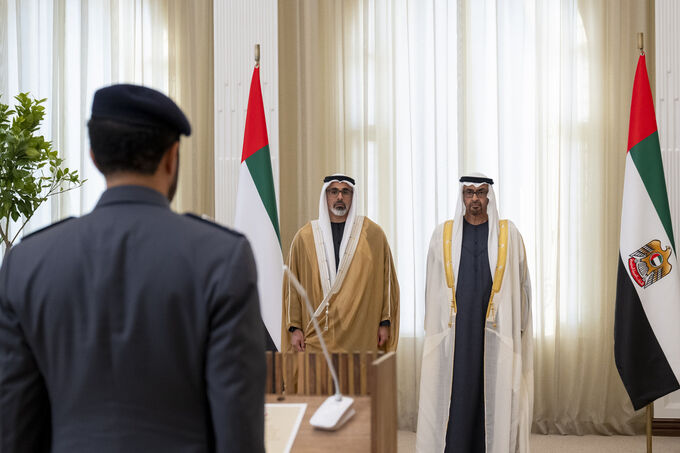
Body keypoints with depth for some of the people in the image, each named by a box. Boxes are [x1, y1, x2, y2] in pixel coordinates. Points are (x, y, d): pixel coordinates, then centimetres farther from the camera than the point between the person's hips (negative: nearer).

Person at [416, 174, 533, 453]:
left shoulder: (508, 234, 5)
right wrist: (434, 325, 5)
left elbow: (519, 282, 5)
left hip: (495, 331, 0)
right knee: (456, 391, -1)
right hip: (455, 329, 0)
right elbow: (433, 285, 10)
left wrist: (517, 326, -2)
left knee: (494, 394, 1)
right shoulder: (443, 234, 7)